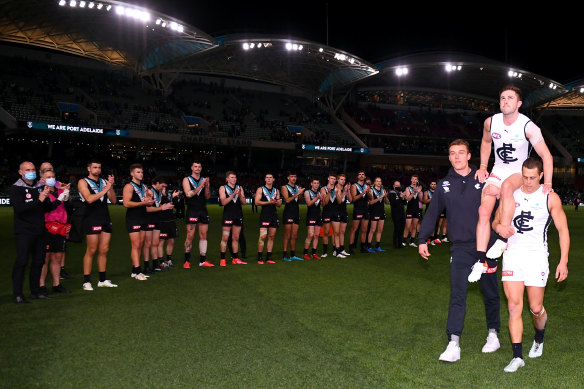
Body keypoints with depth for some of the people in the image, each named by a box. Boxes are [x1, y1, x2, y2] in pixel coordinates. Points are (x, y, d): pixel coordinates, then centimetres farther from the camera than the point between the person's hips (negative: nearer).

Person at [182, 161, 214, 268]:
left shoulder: (204, 180, 14)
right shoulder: (187, 179, 4)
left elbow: (207, 197, 9)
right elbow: (188, 194, -10)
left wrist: (207, 186, -8)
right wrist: (200, 186, -17)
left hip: (203, 210, 4)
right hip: (192, 210, -4)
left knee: (203, 235, 4)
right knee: (190, 236, -6)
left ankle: (203, 261, 9)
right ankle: (187, 261, 5)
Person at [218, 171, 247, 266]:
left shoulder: (239, 188, 13)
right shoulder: (223, 188, 2)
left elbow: (244, 203, 7)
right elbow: (223, 202, -10)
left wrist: (240, 195, -12)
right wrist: (233, 194, -18)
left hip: (238, 215, 4)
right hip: (228, 215, -4)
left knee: (236, 238, 8)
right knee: (225, 238, -5)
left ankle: (235, 259, 13)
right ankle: (222, 259, -1)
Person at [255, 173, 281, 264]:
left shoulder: (276, 190, 16)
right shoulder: (260, 189, 4)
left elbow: (279, 204, 14)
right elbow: (257, 202, -8)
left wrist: (276, 202, -8)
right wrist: (269, 202, -15)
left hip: (274, 215, 5)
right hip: (264, 215, -5)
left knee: (271, 237, 5)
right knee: (262, 236, -11)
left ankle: (268, 258, 11)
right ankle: (260, 258, -3)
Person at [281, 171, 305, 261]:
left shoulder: (297, 187, 15)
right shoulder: (284, 187, -3)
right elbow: (287, 200, -15)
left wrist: (301, 194, -8)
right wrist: (297, 193, -19)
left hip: (296, 213, 6)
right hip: (288, 213, -6)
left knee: (294, 236, 8)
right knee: (287, 236, -5)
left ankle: (293, 255, 14)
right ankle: (285, 255, -1)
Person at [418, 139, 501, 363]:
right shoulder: (444, 185, 5)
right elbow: (432, 213, 11)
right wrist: (423, 239, 8)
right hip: (460, 248, 0)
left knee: (490, 292, 14)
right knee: (457, 296, -6)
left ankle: (493, 334, 33)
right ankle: (453, 344, -5)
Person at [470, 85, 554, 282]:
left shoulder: (528, 127, -15)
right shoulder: (490, 122, -3)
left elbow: (546, 156, -12)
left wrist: (547, 184, -19)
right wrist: (483, 167, 10)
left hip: (521, 172, -4)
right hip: (498, 170, 4)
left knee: (506, 186, -40)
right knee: (484, 210, -13)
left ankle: (504, 237, -31)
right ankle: (481, 260, -9)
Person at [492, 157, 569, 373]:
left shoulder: (550, 197, 0)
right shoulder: (511, 194, 7)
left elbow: (563, 229, 2)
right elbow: (496, 220, 15)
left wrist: (563, 261, -4)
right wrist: (498, 227, -10)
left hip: (536, 256, -2)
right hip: (512, 254, 2)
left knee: (536, 308, 4)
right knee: (514, 306, -2)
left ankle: (539, 339, 36)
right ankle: (517, 356, 5)